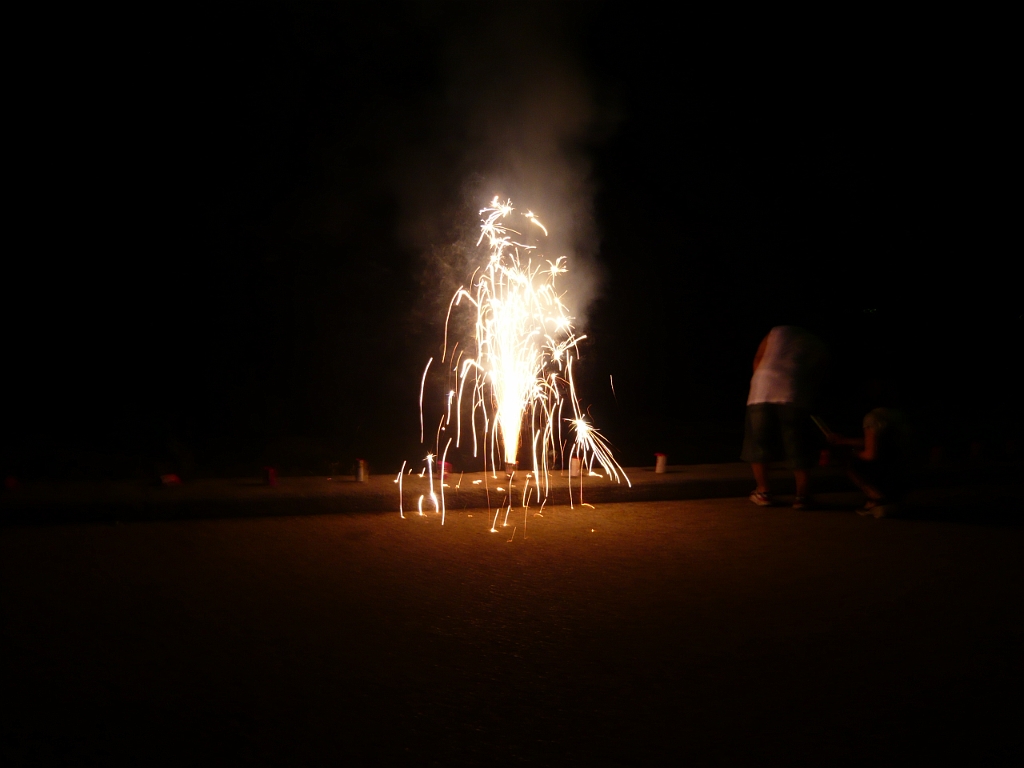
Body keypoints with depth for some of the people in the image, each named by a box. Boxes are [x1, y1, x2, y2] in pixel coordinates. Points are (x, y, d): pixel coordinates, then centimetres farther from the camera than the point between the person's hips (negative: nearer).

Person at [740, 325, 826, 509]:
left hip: (762, 391, 0)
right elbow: (814, 378, 18)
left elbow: (757, 361, 17)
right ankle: (802, 494, 11)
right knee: (797, 446, 9)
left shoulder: (777, 331, 24)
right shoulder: (818, 346, 22)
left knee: (757, 443, 11)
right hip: (794, 397, 0)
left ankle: (763, 491, 13)